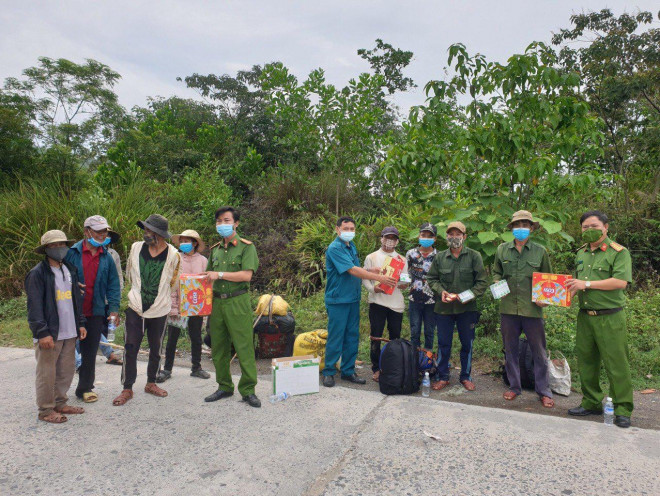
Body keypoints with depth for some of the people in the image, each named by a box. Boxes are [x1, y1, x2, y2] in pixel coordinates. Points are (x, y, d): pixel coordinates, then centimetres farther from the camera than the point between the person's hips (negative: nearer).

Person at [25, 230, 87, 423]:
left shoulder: (70, 270, 12)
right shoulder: (37, 273, -10)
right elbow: (34, 306, -14)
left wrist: (80, 323, 13)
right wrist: (43, 332, -18)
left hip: (69, 333, 7)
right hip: (49, 334, -7)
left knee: (66, 371, 15)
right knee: (47, 373, 4)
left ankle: (60, 403, 30)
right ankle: (46, 410, 18)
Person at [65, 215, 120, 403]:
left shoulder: (106, 257, 6)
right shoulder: (72, 253, -5)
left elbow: (113, 285, 7)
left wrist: (114, 308, -1)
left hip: (95, 312, 3)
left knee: (90, 352, 11)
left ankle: (85, 388, 25)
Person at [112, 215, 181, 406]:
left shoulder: (173, 255, -9)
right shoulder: (136, 248, -2)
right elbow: (129, 275, 15)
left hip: (159, 311, 0)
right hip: (135, 308, 1)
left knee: (156, 350, 13)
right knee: (130, 349, 1)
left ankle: (151, 383, 31)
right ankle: (127, 389, 13)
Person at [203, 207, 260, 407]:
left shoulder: (246, 247, -2)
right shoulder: (215, 249, 16)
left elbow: (247, 275, -14)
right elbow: (208, 276, 22)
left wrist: (220, 274, -13)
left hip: (238, 302, -6)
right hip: (217, 301, 6)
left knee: (244, 347, -4)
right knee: (218, 348, 11)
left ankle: (248, 390, 7)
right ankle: (224, 387, 25)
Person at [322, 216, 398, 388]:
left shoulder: (352, 246, 13)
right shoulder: (335, 248, -15)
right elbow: (352, 270, -21)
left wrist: (371, 271, -1)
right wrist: (378, 277, -21)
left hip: (353, 298, 8)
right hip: (338, 300, -8)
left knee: (352, 336, 12)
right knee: (335, 337, 0)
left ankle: (348, 371, 23)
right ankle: (328, 372, 14)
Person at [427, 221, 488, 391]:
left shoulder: (474, 256, -2)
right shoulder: (440, 257, 3)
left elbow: (482, 282, -2)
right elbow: (431, 278, 11)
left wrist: (469, 295, -15)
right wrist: (441, 291, -7)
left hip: (467, 308, -1)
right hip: (443, 307, 1)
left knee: (467, 343, 11)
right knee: (443, 343, 8)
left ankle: (466, 376, 28)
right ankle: (443, 377, 22)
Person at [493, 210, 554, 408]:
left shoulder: (540, 251, 3)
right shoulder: (502, 249, 7)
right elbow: (496, 272, 19)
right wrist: (497, 283, -2)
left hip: (532, 308, -2)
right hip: (508, 307, 2)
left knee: (539, 351, 6)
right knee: (510, 349, 12)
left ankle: (544, 391, 21)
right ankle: (514, 387, 27)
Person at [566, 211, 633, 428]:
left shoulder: (619, 252, -6)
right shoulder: (581, 253, 14)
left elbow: (621, 281, -18)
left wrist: (587, 284, -18)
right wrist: (572, 287, 3)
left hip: (610, 318, -6)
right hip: (585, 316, 6)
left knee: (616, 363, -1)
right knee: (586, 361, 11)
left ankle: (623, 410, 12)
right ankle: (592, 403, 24)